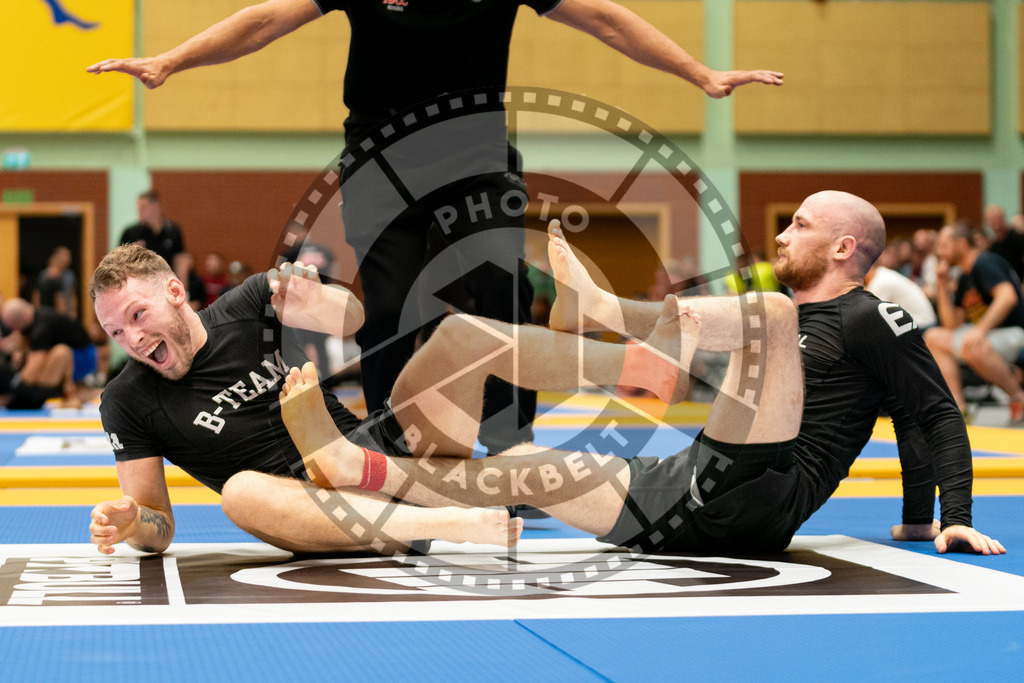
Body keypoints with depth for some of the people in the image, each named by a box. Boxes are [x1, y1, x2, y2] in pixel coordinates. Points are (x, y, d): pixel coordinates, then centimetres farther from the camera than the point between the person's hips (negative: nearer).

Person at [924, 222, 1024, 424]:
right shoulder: (965, 278, 16)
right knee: (934, 337, 6)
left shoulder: (984, 263, -13)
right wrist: (943, 287, 7)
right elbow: (952, 325, 14)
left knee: (971, 346, -37)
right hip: (989, 335, 10)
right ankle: (958, 406, -7)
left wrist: (980, 330, -37)